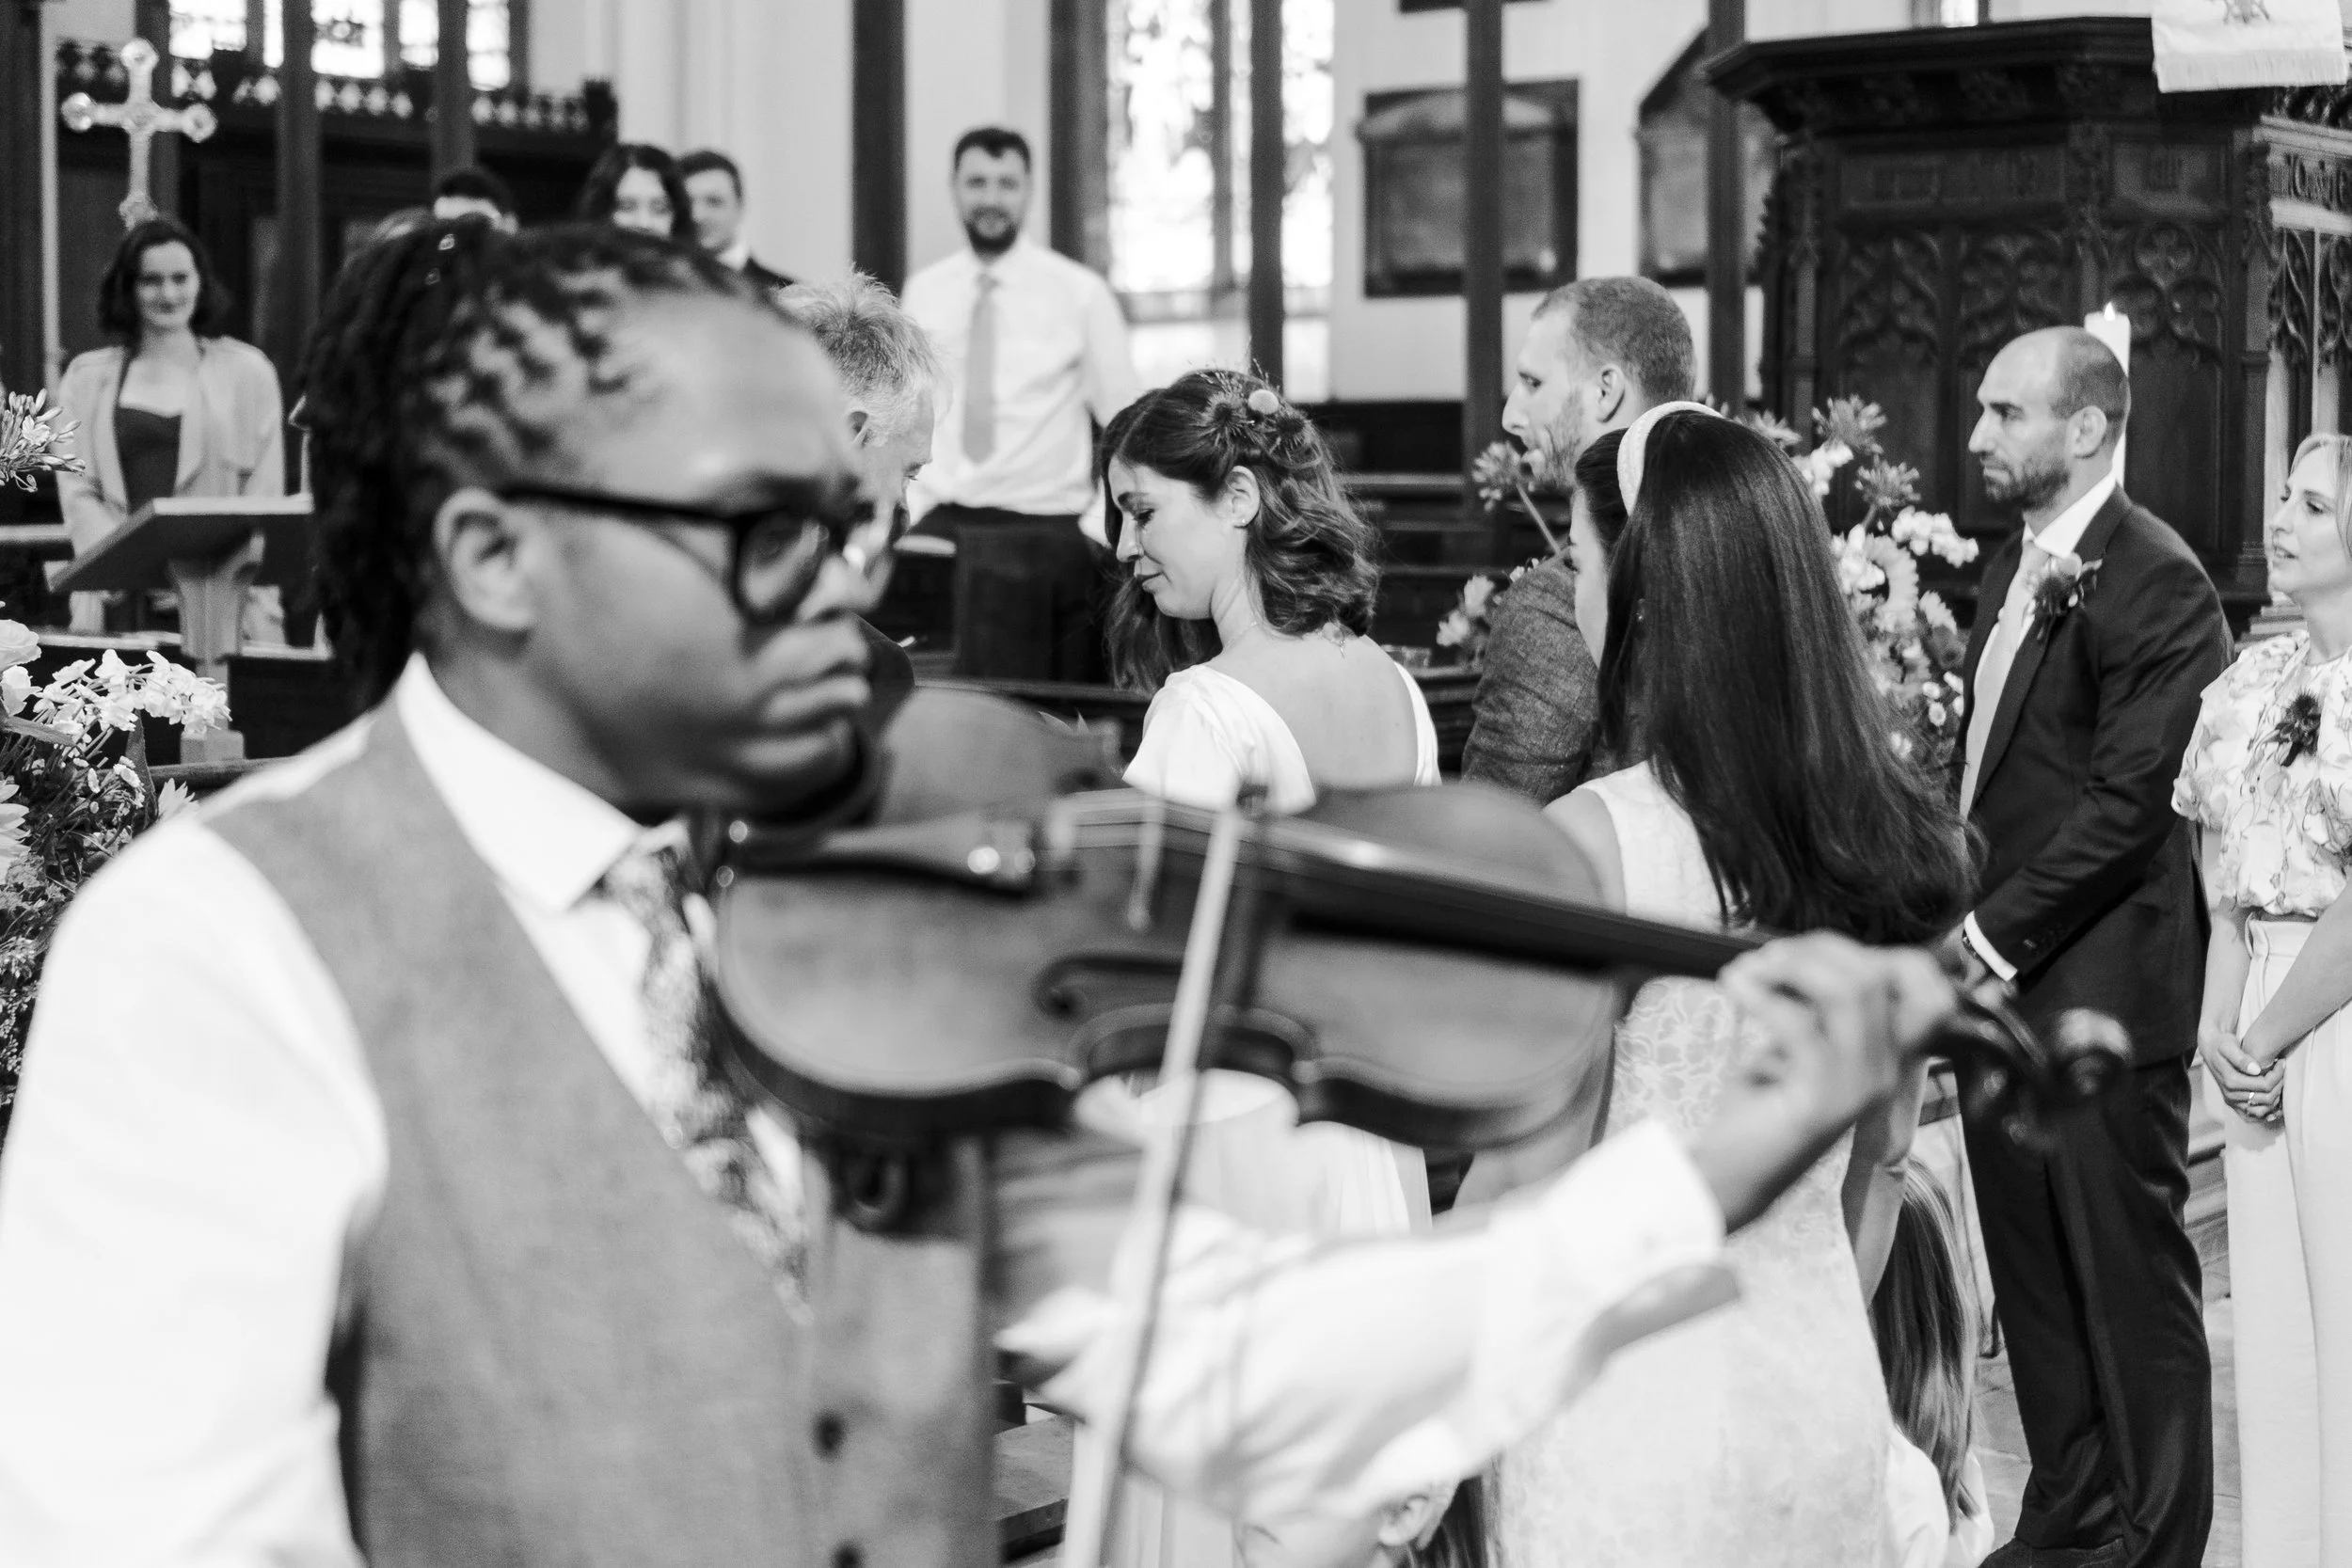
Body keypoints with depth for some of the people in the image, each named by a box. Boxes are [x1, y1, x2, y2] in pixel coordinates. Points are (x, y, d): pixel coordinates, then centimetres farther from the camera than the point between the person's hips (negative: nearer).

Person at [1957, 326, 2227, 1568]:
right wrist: (1956, 935, 5)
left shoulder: (2155, 582, -14)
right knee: (2032, 1272, 15)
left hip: (2098, 991, -9)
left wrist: (1996, 934, -16)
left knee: (2131, 1276, 2)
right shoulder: (2014, 568, 14)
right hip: (1999, 982, 9)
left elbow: (2128, 802, -18)